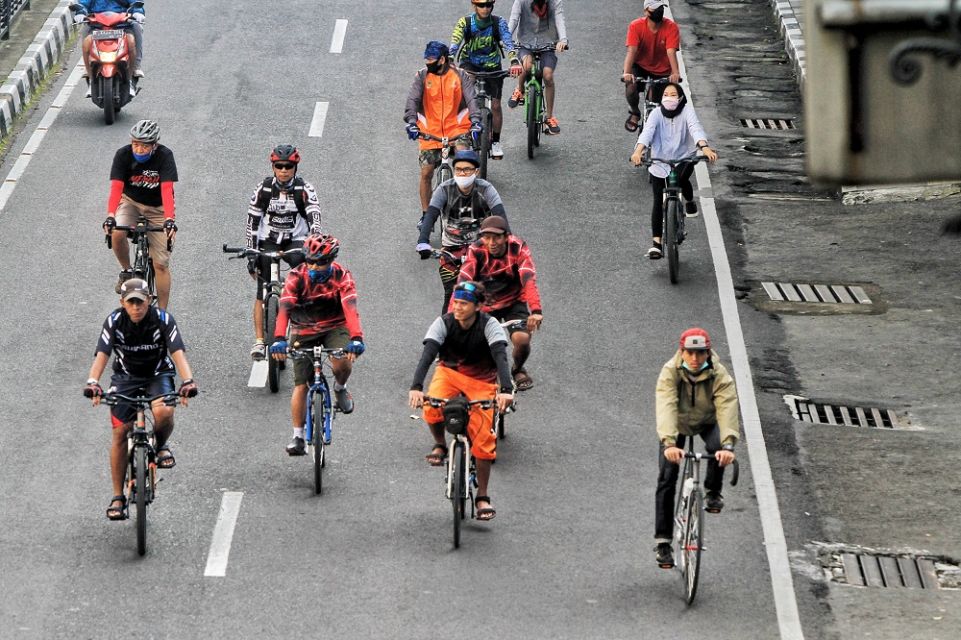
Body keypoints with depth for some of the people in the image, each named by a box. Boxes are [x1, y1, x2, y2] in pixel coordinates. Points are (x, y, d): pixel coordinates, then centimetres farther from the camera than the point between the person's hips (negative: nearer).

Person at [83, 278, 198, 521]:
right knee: (120, 432, -8)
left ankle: (160, 445, 4)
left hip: (158, 375, -1)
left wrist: (188, 381, -46)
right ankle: (118, 497, 3)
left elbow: (178, 352, -28)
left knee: (164, 412, -32)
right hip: (126, 378, 1)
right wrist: (92, 382, -44)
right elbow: (102, 354, -25)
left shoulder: (163, 319, -19)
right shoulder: (114, 321, -17)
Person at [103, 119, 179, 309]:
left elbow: (167, 190, -33)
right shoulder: (123, 155, -20)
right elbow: (116, 187, -28)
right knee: (117, 234, -31)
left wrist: (170, 219, -48)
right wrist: (110, 216, -44)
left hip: (157, 207, -1)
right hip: (131, 201, 1)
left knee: (161, 264, -5)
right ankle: (127, 271, -2)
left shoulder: (164, 156, -24)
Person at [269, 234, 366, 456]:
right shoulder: (296, 277, -18)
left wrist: (356, 339, -46)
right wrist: (279, 340, -44)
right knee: (301, 385, -5)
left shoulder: (341, 277, -18)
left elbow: (350, 308, -30)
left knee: (343, 364, -30)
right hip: (304, 332, 1)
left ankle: (340, 388, 6)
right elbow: (285, 309, -28)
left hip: (335, 327, -1)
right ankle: (297, 437, 6)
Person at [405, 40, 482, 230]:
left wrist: (475, 121, -29)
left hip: (457, 129, -2)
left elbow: (471, 99, -12)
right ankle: (426, 215, 15)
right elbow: (413, 99, -10)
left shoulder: (460, 76, -2)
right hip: (430, 133, 2)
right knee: (426, 173, 0)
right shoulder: (422, 76, 0)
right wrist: (411, 122, -27)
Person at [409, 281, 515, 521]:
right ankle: (439, 445, 0)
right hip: (450, 371, 1)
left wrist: (506, 390, -51)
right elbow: (427, 354, -30)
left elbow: (500, 356, -34)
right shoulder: (444, 323, -18)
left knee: (483, 437, -10)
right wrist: (416, 387, -46)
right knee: (432, 408, -32)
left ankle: (483, 496, 4)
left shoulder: (489, 325, -21)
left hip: (481, 380, -1)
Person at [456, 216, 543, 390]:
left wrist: (536, 311, -49)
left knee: (522, 339, -24)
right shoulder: (476, 251, -22)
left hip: (514, 302, -1)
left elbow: (529, 279, -35)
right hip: (486, 305, 1)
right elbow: (462, 282, -32)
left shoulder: (518, 248, -23)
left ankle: (517, 370, 12)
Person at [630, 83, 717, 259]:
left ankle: (689, 201, 3)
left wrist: (704, 147, -47)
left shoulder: (686, 111, -10)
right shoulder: (656, 114, -9)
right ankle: (656, 242, 7)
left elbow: (695, 127, -27)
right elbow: (647, 131, -25)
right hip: (659, 163, 1)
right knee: (658, 202, -2)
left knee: (681, 178, -32)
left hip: (684, 159, -1)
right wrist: (638, 151, -45)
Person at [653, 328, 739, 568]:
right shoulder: (670, 373, -30)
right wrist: (669, 443, -59)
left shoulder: (719, 375, -29)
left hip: (707, 421, 0)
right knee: (666, 478, -13)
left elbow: (727, 409, -41)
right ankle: (663, 541, -7)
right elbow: (665, 407, -43)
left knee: (717, 448, -33)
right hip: (677, 424, 0)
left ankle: (713, 492, -3)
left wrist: (728, 445, -57)